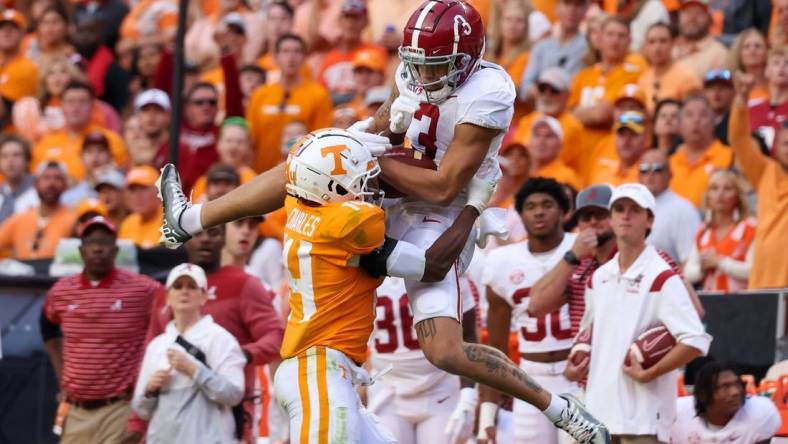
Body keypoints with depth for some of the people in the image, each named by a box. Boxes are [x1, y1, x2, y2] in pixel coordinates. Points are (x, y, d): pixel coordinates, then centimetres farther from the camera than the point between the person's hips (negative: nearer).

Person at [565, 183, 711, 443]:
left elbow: (696, 341, -18)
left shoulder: (662, 278, -9)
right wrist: (573, 366, 10)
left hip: (643, 419, -7)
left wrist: (647, 374, -17)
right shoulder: (598, 278, 14)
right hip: (599, 415, 7)